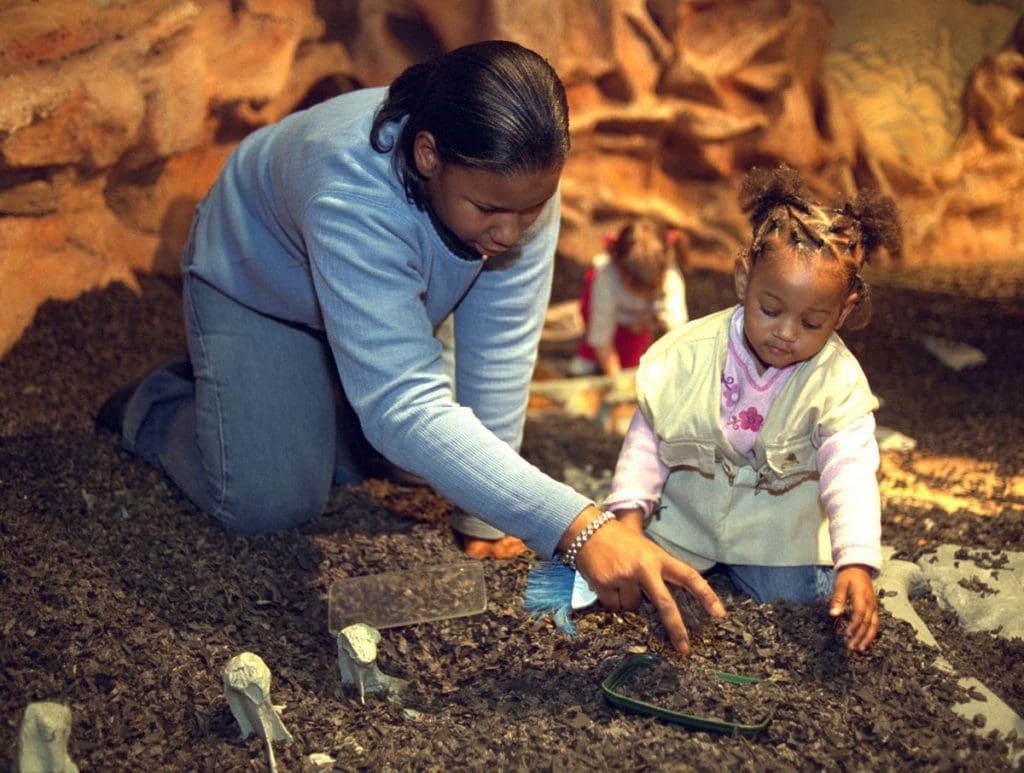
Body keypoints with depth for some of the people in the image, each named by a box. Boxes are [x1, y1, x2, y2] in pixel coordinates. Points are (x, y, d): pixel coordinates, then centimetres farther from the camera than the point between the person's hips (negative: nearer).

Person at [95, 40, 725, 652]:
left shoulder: (520, 181, -33)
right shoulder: (352, 195, -47)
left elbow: (501, 349, -25)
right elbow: (403, 406, -52)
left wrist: (485, 519, -22)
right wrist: (578, 528, -61)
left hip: (387, 295, 5)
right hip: (257, 282, -4)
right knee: (268, 502, -13)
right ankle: (157, 408, 16)